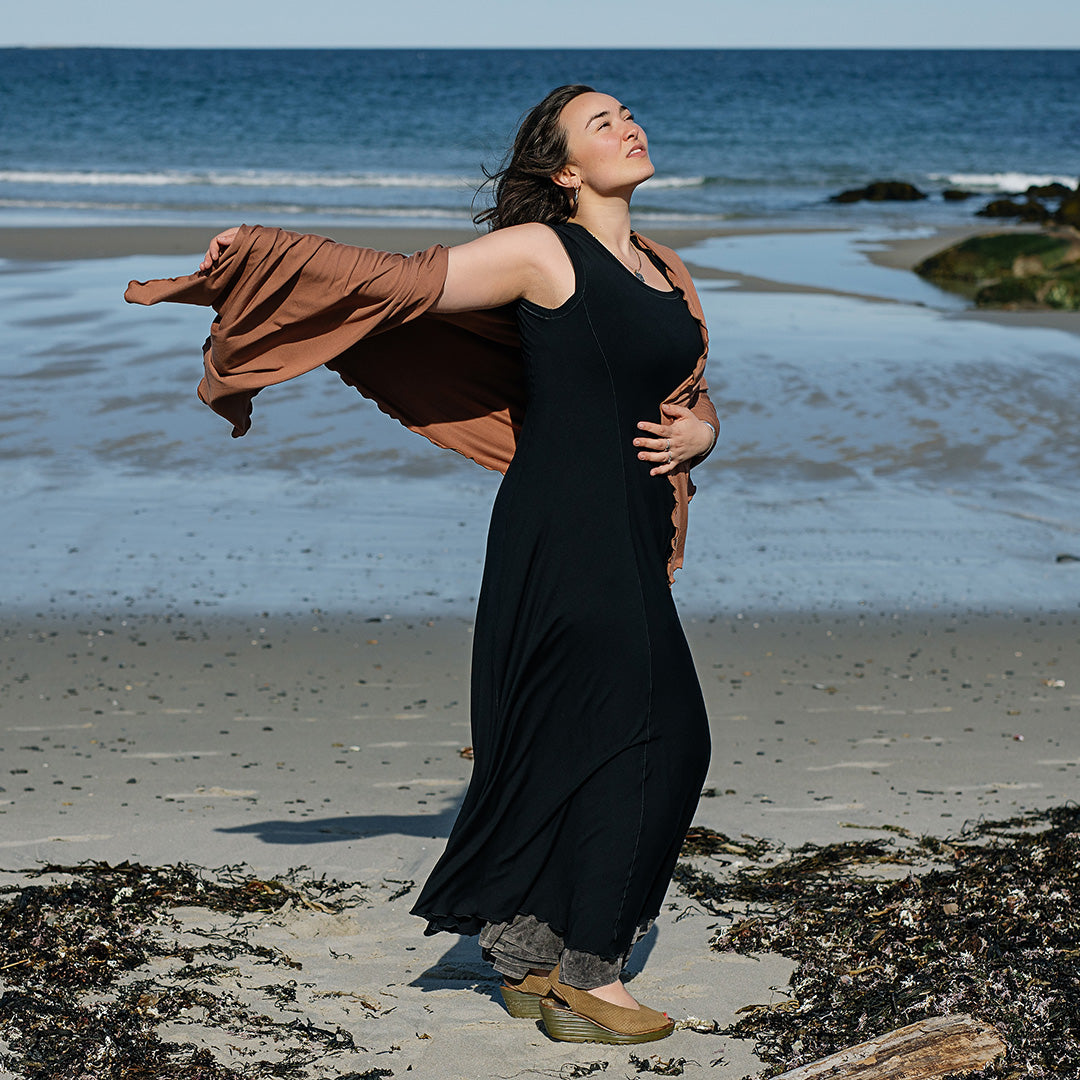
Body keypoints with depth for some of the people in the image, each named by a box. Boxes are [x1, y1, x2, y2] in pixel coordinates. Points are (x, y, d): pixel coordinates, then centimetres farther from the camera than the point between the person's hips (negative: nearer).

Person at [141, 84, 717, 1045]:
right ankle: (583, 979, -3)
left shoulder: (669, 273, 17)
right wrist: (264, 247, -11)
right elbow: (403, 280, -5)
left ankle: (531, 959, 18)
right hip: (564, 527, -8)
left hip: (629, 536, 8)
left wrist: (695, 433, 3)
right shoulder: (542, 252, -5)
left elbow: (700, 405, 26)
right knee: (633, 733, -10)